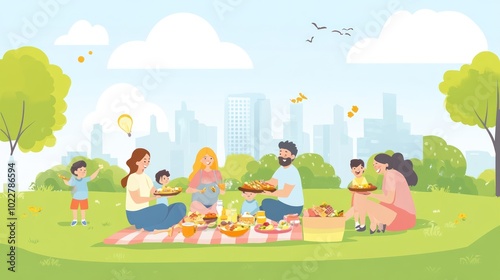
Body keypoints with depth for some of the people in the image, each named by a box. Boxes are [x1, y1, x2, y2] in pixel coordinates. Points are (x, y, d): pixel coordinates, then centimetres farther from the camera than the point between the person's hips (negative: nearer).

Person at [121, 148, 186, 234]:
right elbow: (137, 199, -20)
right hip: (135, 215, -8)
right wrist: (156, 197, -27)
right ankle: (147, 227, -13)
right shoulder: (133, 178, -14)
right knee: (162, 208, -31)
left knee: (180, 207, -5)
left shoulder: (146, 177, 11)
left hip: (145, 212, 8)